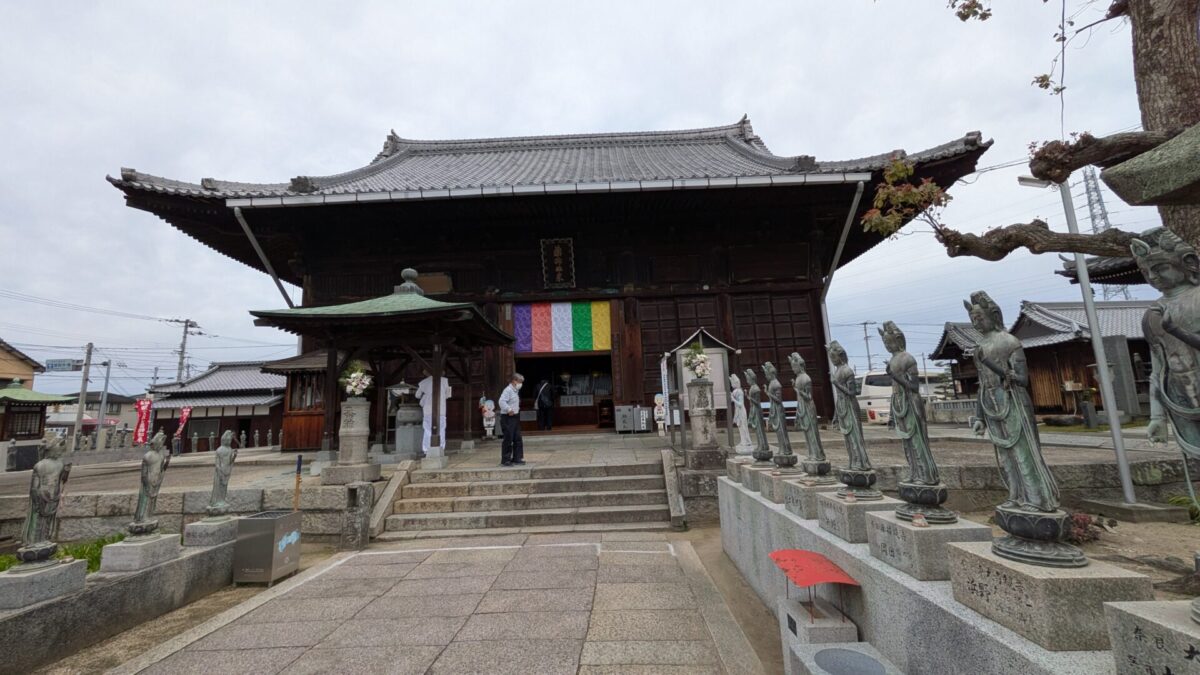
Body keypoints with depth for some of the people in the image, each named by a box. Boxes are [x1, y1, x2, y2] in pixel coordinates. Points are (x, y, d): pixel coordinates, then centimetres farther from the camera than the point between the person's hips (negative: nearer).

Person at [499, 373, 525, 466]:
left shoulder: (515, 391, 14)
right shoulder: (508, 390, -15)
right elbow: (502, 401, -27)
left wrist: (517, 410, 12)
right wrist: (509, 410, -31)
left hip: (515, 417, 9)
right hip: (508, 418, -9)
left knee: (517, 439, 11)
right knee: (508, 439, -4)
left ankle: (517, 458, 19)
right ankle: (505, 460, 5)